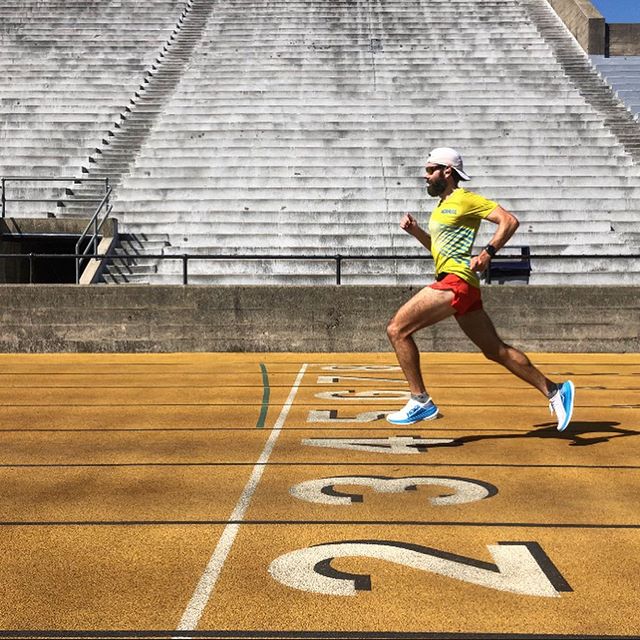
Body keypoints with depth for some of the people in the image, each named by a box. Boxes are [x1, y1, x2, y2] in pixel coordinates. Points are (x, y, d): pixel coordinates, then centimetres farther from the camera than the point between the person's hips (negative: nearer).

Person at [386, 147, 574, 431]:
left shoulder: (465, 199, -4)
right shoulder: (441, 206, 23)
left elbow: (509, 220, -10)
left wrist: (488, 253, -21)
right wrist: (415, 230, 16)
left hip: (456, 281, -10)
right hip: (450, 281, 10)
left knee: (397, 329, -12)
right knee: (496, 350, 10)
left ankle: (420, 402, -10)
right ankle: (554, 391, 15)